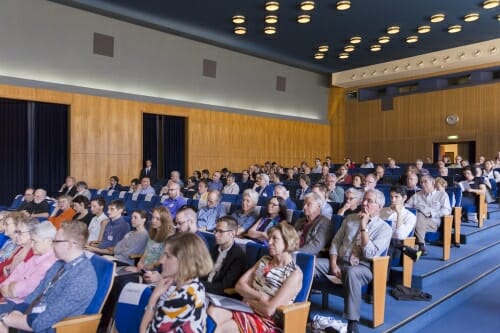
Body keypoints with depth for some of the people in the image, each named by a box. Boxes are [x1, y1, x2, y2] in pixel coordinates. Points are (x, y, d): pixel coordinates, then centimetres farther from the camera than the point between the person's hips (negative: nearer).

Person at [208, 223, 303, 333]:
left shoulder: (295, 273, -11)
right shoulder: (264, 261, 11)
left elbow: (269, 310, -17)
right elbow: (239, 285, 3)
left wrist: (248, 297, -3)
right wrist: (260, 296, -13)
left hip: (266, 321, -6)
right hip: (245, 309, 6)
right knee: (212, 311, -25)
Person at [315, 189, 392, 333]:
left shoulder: (384, 228, -3)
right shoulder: (350, 219, 11)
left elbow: (370, 254, -15)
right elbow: (336, 241, 8)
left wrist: (363, 227, -16)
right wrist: (333, 264, -7)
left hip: (362, 268, -4)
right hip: (340, 262, 5)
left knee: (351, 272, -40)